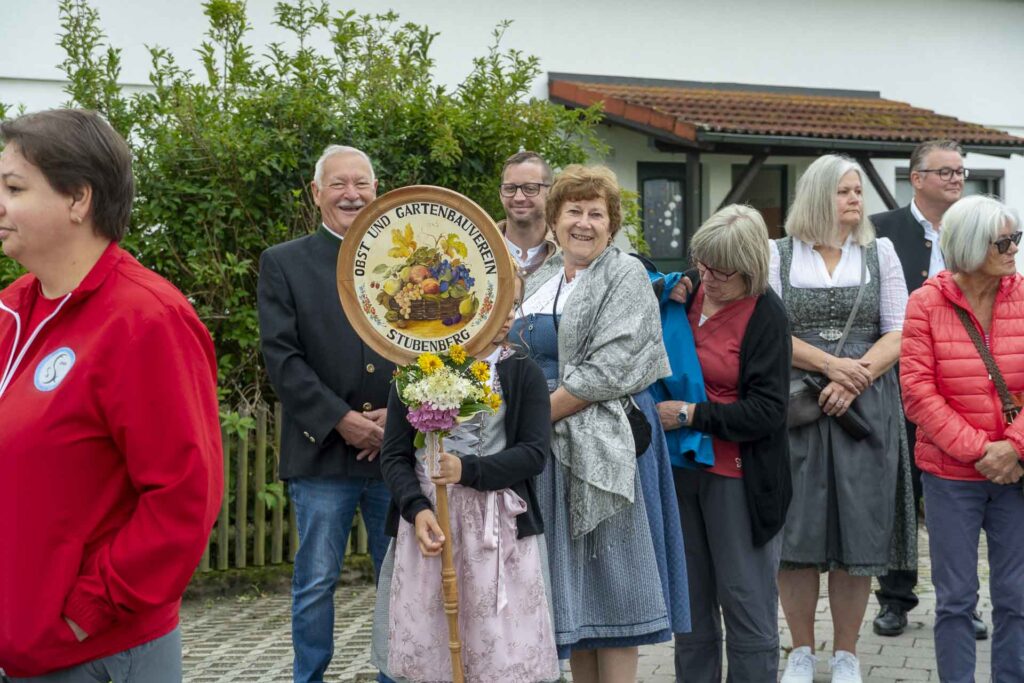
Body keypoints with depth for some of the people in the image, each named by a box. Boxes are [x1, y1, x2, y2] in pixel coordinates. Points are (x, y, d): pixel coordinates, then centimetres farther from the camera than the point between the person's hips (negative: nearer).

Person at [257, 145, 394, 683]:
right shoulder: (283, 263, 3)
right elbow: (281, 356, -5)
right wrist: (341, 421, -13)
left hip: (397, 449, 2)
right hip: (323, 452, -2)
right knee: (315, 584, 4)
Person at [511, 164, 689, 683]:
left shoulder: (626, 276, -5)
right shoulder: (539, 280, 16)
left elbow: (610, 368, -15)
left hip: (602, 442, -6)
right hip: (546, 446, 7)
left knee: (607, 576, -3)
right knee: (569, 576, 9)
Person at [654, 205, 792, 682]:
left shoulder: (765, 315, -12)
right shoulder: (687, 294, 4)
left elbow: (766, 411, -16)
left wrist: (690, 415, -19)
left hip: (737, 478, -6)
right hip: (682, 467, 6)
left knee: (746, 602, 2)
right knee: (690, 598, 15)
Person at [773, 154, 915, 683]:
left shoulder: (880, 253, 10)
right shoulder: (778, 255, 6)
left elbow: (898, 334, 3)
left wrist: (856, 378, -12)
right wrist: (830, 365, -13)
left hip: (866, 408, 1)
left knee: (859, 530, 2)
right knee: (796, 530, 1)